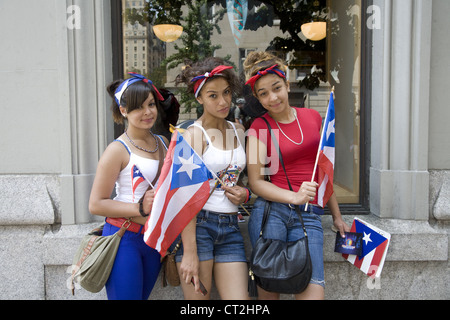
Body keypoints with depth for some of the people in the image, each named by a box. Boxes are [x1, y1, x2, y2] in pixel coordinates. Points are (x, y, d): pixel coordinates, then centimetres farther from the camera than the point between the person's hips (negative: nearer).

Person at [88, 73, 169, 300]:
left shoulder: (164, 144, 9)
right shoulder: (119, 150, -11)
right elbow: (96, 205, -11)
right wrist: (140, 208, -20)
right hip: (125, 239, -6)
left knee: (143, 296, 18)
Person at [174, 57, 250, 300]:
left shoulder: (238, 132, 12)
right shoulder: (193, 134, -7)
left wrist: (243, 193, 2)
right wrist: (189, 251, -17)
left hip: (230, 228, 6)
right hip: (198, 225, -5)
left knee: (239, 297, 3)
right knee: (198, 297, 2)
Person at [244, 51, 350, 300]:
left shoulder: (312, 117, 12)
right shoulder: (259, 127, 2)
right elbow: (255, 182, -4)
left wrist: (336, 216, 21)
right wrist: (294, 197, -19)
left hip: (309, 216, 2)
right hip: (270, 211, -2)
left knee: (313, 293, -11)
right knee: (268, 291, -2)